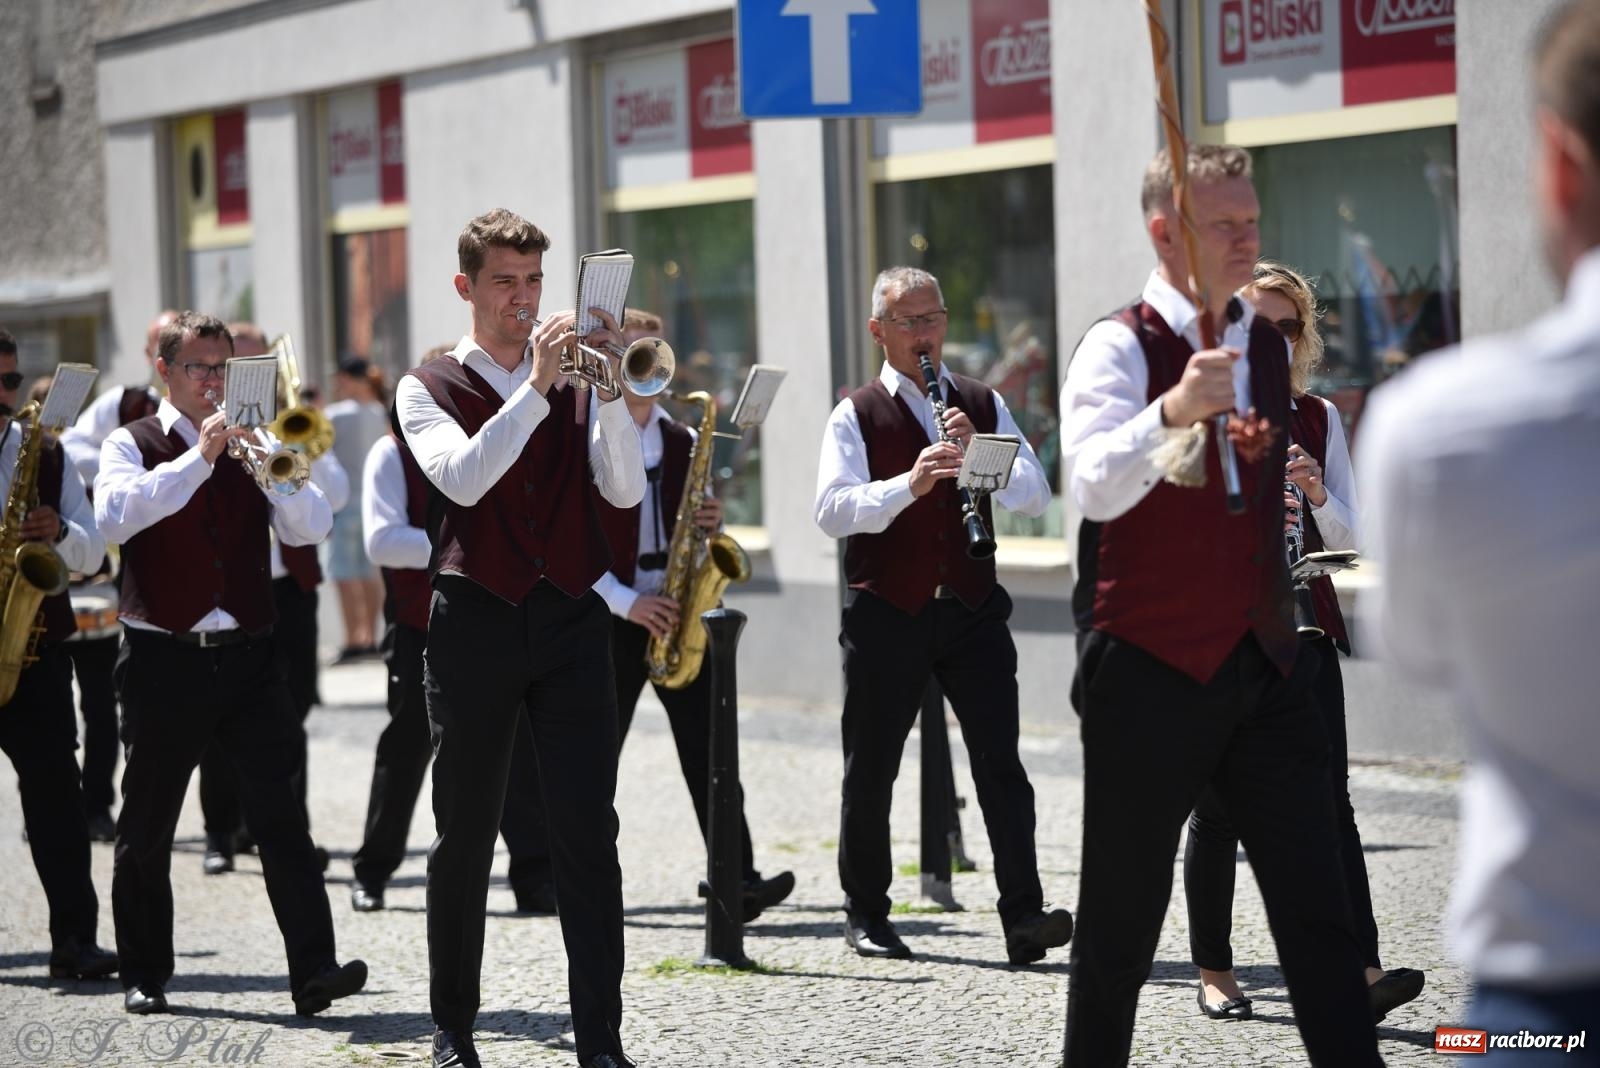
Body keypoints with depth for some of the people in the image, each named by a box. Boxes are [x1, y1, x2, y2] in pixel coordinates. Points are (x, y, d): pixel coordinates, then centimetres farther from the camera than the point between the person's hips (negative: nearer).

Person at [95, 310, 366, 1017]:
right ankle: (144, 976, 18)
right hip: (164, 660, -2)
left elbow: (309, 528, 1)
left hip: (246, 659, 2)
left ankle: (314, 970, -16)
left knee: (279, 814, -10)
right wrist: (198, 457, -19)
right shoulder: (132, 446, 4)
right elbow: (114, 518, -17)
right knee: (146, 827, 6)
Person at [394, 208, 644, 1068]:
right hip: (476, 624, -1)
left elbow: (626, 489, -3)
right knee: (465, 836, 6)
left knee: (588, 835, -6)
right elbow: (463, 479, -14)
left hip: (571, 619, 1)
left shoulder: (576, 381, 12)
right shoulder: (428, 389, 6)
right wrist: (537, 387, -20)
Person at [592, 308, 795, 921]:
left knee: (708, 750, -7)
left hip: (678, 614, 4)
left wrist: (711, 521, -3)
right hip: (610, 617, -4)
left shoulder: (683, 442, 13)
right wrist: (625, 601, -16)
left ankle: (740, 880, -14)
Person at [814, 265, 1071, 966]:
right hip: (887, 613, -1)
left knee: (1000, 763, -9)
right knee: (870, 774, 8)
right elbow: (833, 509, -13)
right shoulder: (857, 415, 2)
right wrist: (908, 483, -28)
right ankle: (866, 914, 22)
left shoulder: (984, 405, 11)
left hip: (971, 607, 2)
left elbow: (1034, 495, 1)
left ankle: (1024, 915, -13)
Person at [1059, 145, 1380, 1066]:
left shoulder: (1269, 344, 12)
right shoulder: (1120, 349, -10)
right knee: (1125, 911, 5)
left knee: (1317, 905, -1)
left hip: (1265, 668, 6)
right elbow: (1096, 486, -29)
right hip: (1151, 670, -5)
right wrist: (1173, 410, -45)